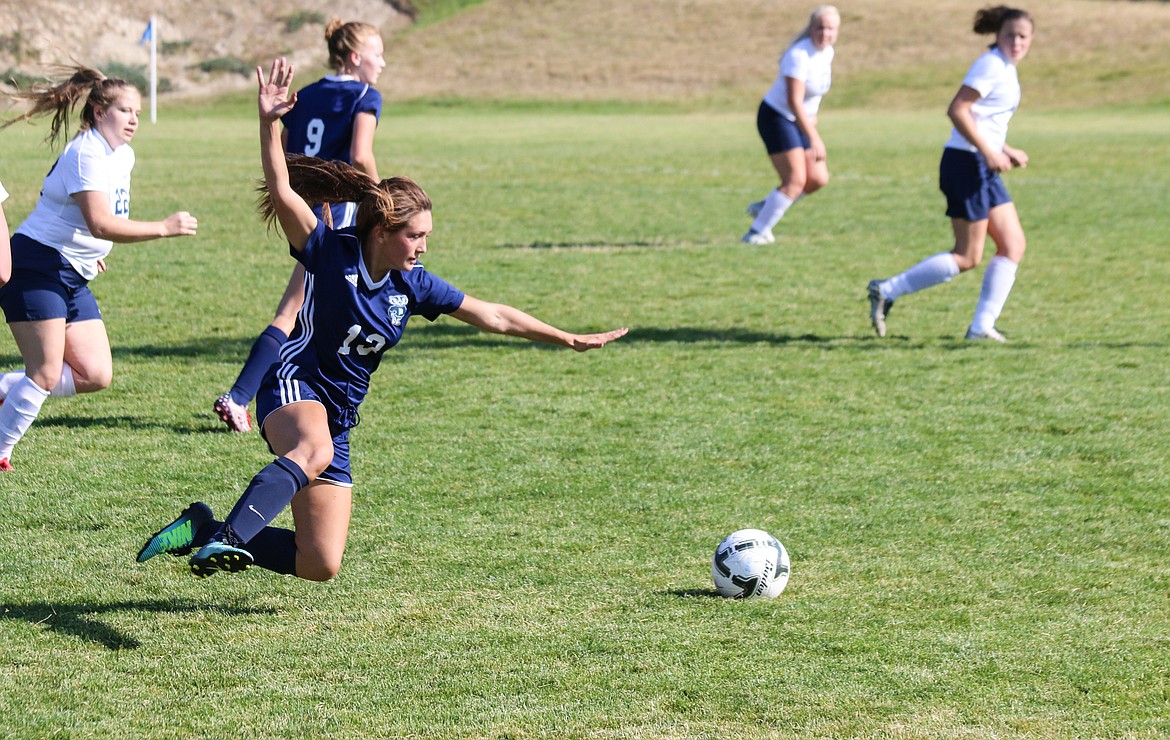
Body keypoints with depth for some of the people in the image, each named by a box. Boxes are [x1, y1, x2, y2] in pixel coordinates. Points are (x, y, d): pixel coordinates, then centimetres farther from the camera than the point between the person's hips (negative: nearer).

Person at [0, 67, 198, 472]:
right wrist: (164, 228, -27)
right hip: (37, 267, -9)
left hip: (74, 278, 9)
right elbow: (101, 224, -30)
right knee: (45, 375, -11)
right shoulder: (87, 155, -19)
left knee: (95, 375, 2)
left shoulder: (123, 156, 10)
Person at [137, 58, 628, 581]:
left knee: (321, 565, 0)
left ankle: (206, 531, 14)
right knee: (315, 452, -45)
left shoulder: (412, 286, 4)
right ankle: (225, 537, -49)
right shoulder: (331, 254, -10)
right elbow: (282, 191, -20)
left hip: (338, 417, 7)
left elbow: (492, 316, 10)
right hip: (295, 387, -7)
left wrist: (570, 340, 10)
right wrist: (268, 123, -33)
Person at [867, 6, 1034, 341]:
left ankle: (983, 325, 6)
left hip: (983, 168, 10)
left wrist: (1007, 151, 15)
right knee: (967, 257, -7)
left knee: (1013, 245, 5)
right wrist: (989, 152, -24)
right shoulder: (991, 65, -13)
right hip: (967, 164, -10)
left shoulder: (1005, 70, 17)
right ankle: (887, 291, -2)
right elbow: (957, 110, -22)